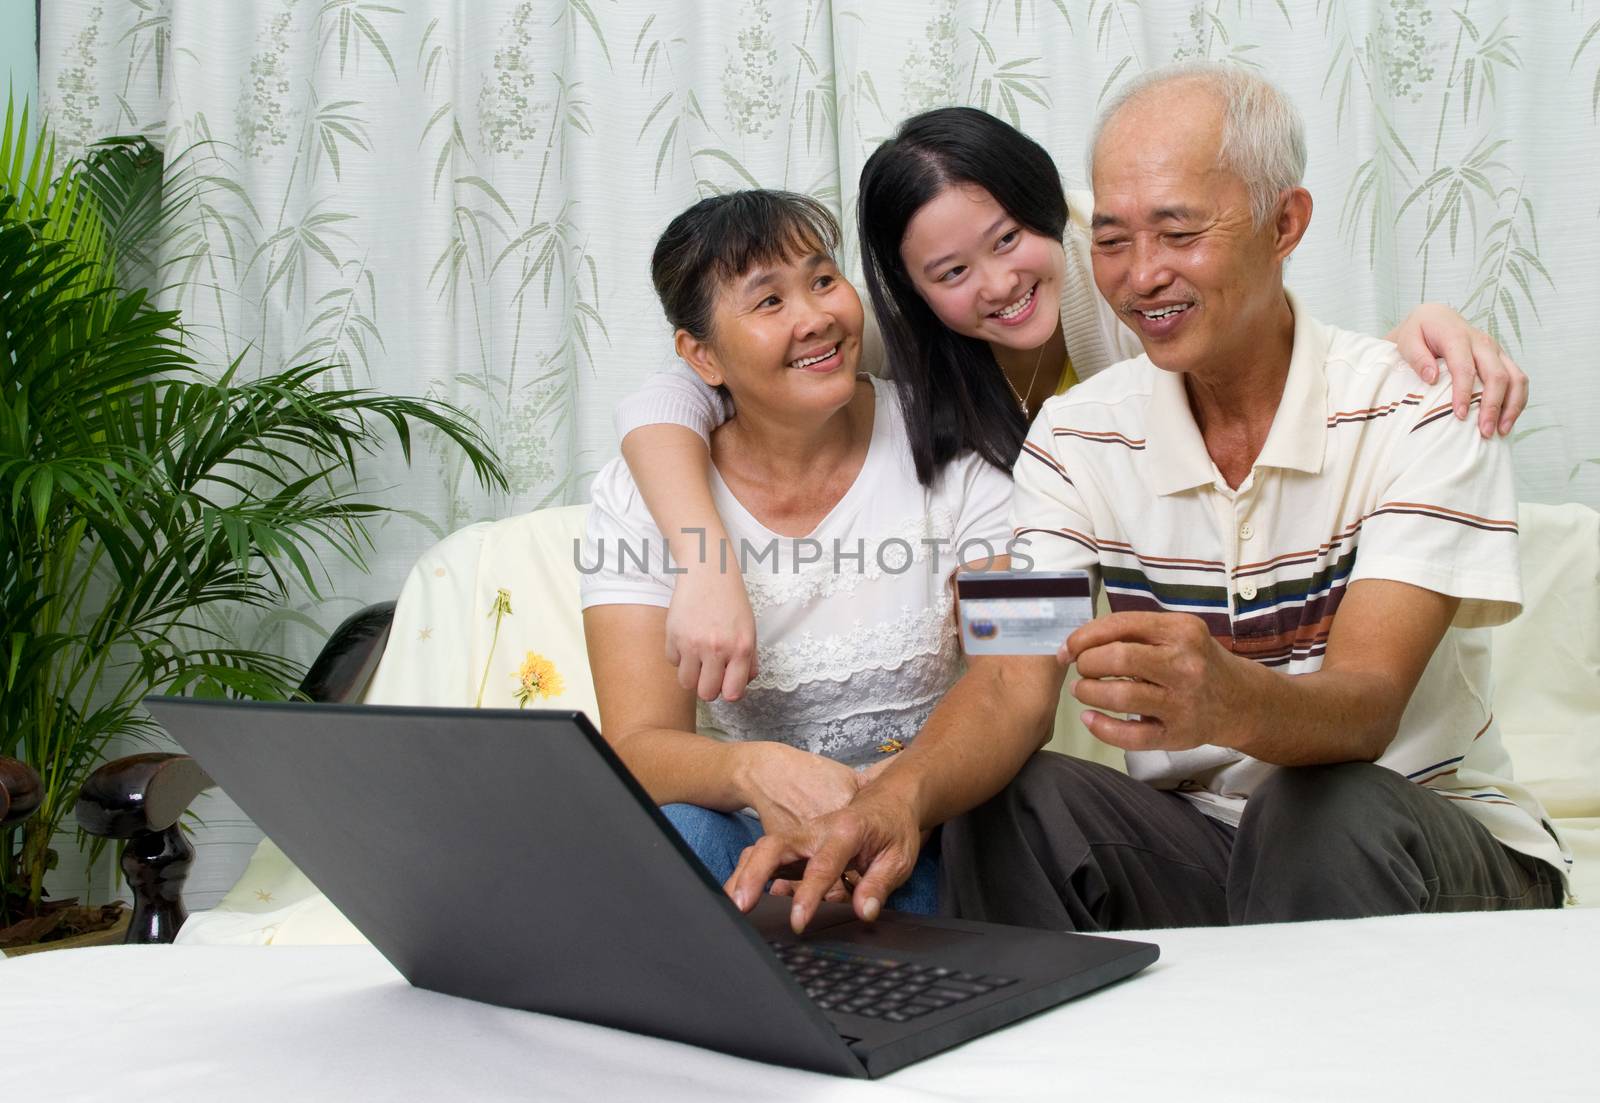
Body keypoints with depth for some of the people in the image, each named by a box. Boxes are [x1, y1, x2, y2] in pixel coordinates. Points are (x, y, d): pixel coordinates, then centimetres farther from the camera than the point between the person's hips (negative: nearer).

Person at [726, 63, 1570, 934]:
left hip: (1430, 847, -1)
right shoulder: (1078, 436, -3)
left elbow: (1366, 706, -25)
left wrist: (1228, 703, -49)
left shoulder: (1418, 413, -13)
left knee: (1328, 811, -34)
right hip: (1194, 845, 2)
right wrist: (898, 795, -37)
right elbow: (1014, 680, -15)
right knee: (1002, 803, -25)